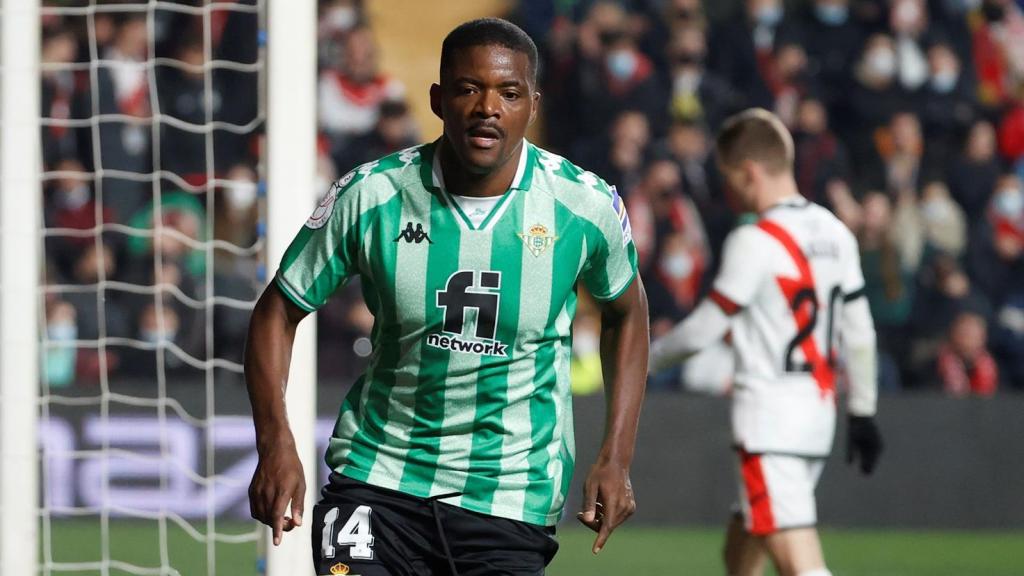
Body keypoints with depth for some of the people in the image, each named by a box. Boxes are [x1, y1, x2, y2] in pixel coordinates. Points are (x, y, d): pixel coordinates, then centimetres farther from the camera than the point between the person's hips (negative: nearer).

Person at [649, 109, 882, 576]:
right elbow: (859, 332, 14)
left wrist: (647, 359, 8)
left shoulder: (754, 241, -14)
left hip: (771, 418, -9)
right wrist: (862, 411, 22)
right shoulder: (833, 232, 10)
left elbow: (704, 330, -9)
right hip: (818, 412, 9)